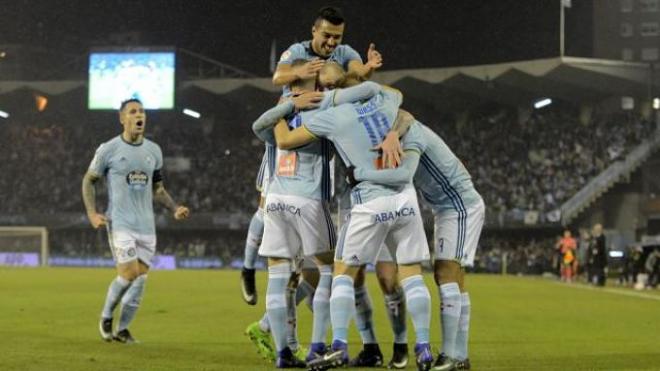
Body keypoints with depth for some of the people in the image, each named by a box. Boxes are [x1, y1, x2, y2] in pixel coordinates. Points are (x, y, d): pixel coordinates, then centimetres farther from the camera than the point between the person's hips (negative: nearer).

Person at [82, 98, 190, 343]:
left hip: (146, 226, 5)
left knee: (141, 278, 0)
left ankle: (122, 329, 13)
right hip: (120, 224, -5)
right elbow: (89, 180, 6)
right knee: (129, 273, -15)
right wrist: (92, 213, -6)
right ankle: (106, 317, 10)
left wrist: (174, 209, 4)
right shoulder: (109, 149, -3)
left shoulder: (153, 151, 11)